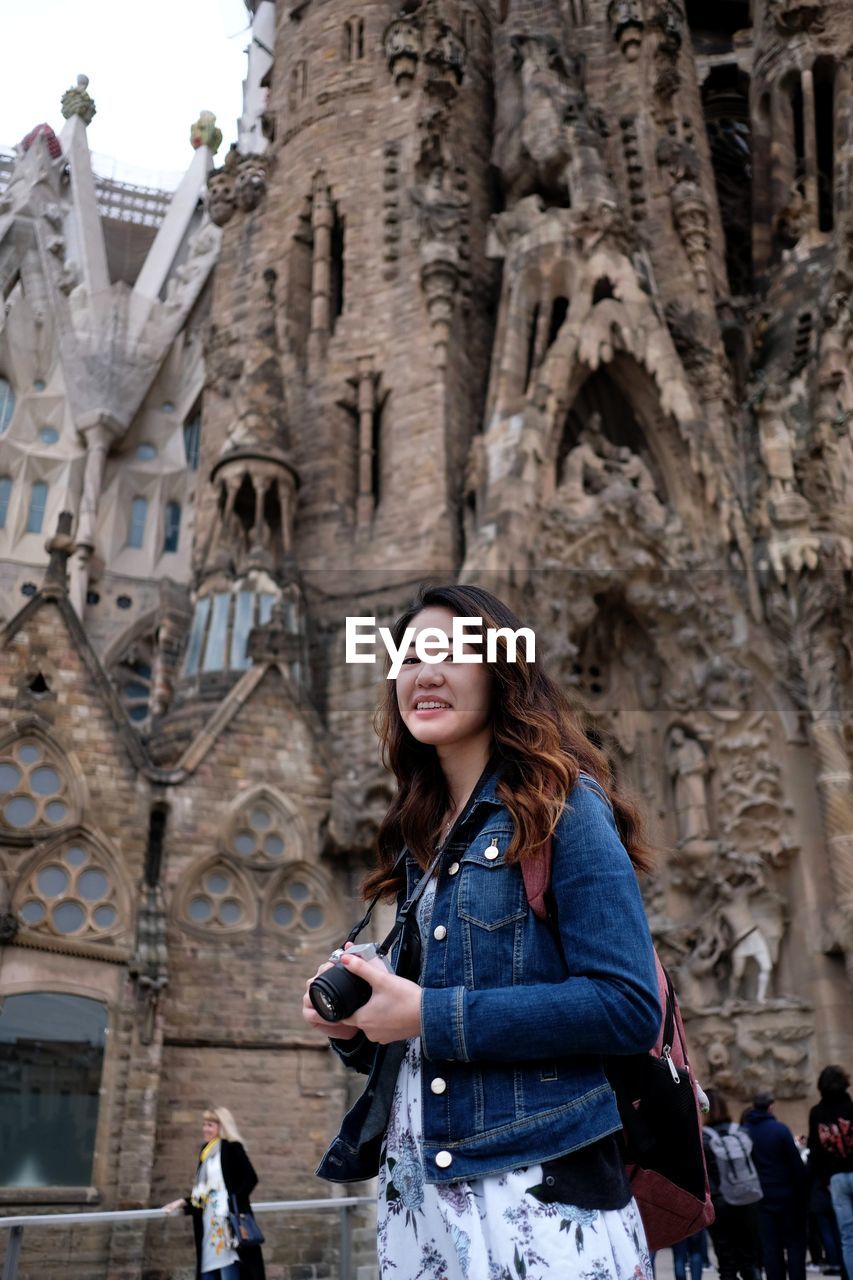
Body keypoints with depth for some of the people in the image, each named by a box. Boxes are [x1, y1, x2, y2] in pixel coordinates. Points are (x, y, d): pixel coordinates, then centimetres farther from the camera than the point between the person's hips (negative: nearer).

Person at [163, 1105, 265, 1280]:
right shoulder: (206, 1153, 18)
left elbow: (251, 1178, -12)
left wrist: (233, 1201, -20)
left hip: (228, 1219, -8)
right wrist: (183, 1203, 17)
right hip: (208, 1223, 8)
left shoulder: (232, 1148, -4)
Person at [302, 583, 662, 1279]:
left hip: (534, 1188, -6)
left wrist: (430, 1015, -19)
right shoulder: (422, 839, 12)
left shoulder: (561, 805, -9)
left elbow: (629, 1007, -19)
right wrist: (356, 1022, -3)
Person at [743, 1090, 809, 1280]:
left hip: (760, 1198, 3)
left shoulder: (744, 1131, 1)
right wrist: (803, 1192, -5)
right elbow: (796, 1164, -12)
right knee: (795, 1244, 6)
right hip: (786, 1194, -3)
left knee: (770, 1246, 8)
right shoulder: (780, 1129, -11)